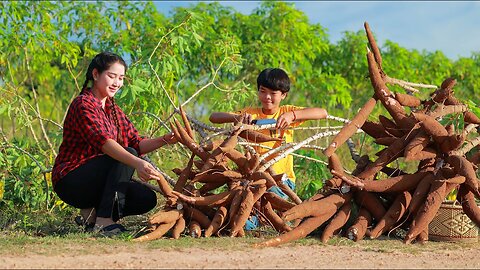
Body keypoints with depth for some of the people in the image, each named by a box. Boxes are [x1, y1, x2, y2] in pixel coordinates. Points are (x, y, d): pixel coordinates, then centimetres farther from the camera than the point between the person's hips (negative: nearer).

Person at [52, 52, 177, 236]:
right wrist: (137, 163, -43)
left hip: (95, 181, 8)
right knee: (127, 155, -25)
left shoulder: (113, 109, 15)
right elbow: (102, 141, -30)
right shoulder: (84, 104, -14)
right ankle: (104, 221, -27)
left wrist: (163, 140, -14)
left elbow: (137, 144, 5)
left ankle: (91, 213, 5)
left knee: (147, 199, -10)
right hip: (70, 181, -8)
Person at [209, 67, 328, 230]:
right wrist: (236, 117, -23)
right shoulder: (251, 113, 7)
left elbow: (322, 113, -12)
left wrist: (292, 115, -28)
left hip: (282, 178, 0)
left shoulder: (287, 112, 4)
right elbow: (214, 117, -2)